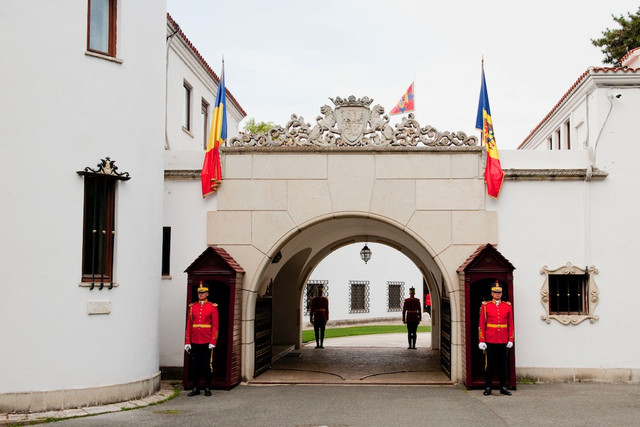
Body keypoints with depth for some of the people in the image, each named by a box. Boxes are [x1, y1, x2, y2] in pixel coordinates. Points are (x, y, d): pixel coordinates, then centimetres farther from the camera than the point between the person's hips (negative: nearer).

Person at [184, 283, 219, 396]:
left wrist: (213, 342, -10)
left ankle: (207, 388, 12)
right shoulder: (192, 307, 8)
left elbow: (215, 326, -3)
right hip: (194, 342, 3)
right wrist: (187, 342, 3)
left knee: (207, 365, 3)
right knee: (194, 365, 5)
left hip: (207, 342, -3)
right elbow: (188, 325, 8)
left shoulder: (212, 307, 0)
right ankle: (196, 388, 14)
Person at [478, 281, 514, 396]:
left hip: (503, 341, 2)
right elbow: (481, 325, -1)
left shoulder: (507, 306, 7)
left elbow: (511, 324, 8)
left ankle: (503, 387, 15)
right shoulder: (485, 306, 1)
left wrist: (511, 339, 2)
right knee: (490, 365, 3)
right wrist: (481, 341, -6)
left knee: (503, 365, 7)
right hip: (490, 341, -2)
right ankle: (488, 388, 10)